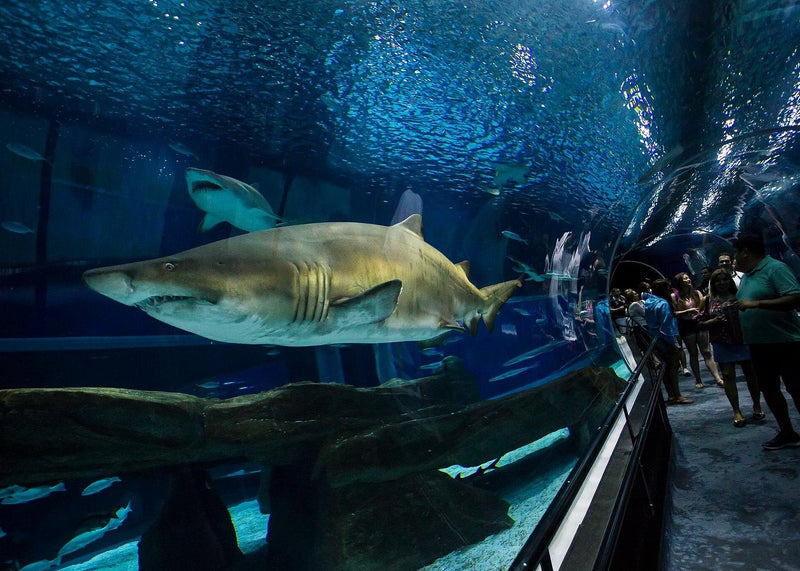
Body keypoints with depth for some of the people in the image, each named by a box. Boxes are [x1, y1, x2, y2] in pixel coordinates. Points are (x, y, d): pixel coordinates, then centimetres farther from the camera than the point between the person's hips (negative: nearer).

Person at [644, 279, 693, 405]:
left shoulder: (648, 302, 7)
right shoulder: (663, 304, -18)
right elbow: (666, 326, -19)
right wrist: (674, 343, -16)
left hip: (655, 341, 8)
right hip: (666, 341, -8)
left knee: (667, 366, 14)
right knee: (674, 366, 0)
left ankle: (671, 396, 20)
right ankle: (677, 396, 5)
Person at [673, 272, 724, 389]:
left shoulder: (696, 293, 8)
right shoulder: (675, 296, -2)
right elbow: (674, 313, -8)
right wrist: (688, 311, -18)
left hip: (700, 324, 2)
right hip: (686, 327, -2)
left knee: (707, 352, -3)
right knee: (693, 353, 5)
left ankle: (718, 379, -6)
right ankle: (698, 380, 15)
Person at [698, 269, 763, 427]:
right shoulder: (709, 301, 6)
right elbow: (701, 323, 6)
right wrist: (714, 321, -11)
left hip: (743, 341, 0)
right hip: (722, 344, 0)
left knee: (751, 373, 7)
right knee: (728, 375, 2)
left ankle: (757, 406, 26)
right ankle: (736, 411, 10)